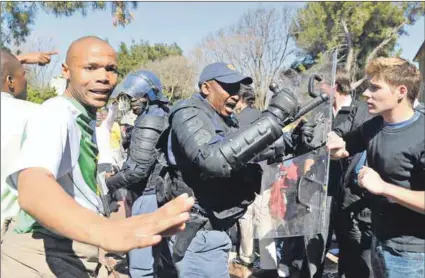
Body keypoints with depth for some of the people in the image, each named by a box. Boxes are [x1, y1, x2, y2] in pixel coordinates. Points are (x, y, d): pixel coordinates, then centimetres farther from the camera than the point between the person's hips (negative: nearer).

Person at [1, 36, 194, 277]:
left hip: (71, 254, 9)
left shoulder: (85, 118, 8)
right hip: (47, 257, -9)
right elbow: (33, 188, -43)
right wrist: (104, 231, -59)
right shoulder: (56, 113, -22)